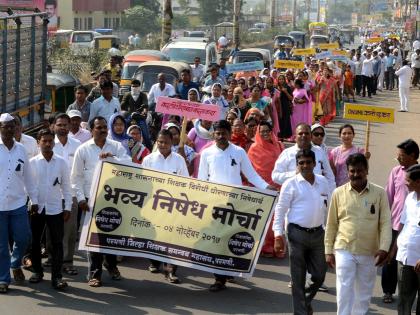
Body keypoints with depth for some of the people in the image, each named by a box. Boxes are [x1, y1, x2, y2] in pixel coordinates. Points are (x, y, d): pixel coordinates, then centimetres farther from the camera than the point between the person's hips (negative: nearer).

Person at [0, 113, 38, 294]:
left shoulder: (21, 150, 7)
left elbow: (28, 177, 12)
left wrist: (34, 199, 12)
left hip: (18, 203, 3)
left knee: (23, 238, 1)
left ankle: (15, 264, 29)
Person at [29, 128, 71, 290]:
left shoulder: (61, 162, 1)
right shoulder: (32, 162, -1)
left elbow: (66, 186, 4)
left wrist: (68, 207, 1)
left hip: (55, 208, 0)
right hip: (36, 208, 0)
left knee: (57, 243, -1)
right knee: (34, 241, 9)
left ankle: (57, 276, 2)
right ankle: (37, 271, 25)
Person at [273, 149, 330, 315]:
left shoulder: (323, 182, 8)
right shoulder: (291, 184, -5)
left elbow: (328, 208, 16)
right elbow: (280, 210, -5)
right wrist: (278, 235, -11)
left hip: (318, 233, 4)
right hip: (297, 233, -4)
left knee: (319, 274, 9)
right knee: (298, 278, 3)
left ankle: (306, 301, 34)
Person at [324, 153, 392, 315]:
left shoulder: (379, 193, -1)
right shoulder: (338, 193, 1)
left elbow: (385, 223, -2)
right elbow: (331, 224, 6)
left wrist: (384, 248, -13)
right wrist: (328, 251, 5)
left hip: (369, 253, 1)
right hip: (344, 250, -1)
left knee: (364, 294, 12)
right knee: (344, 291, -7)